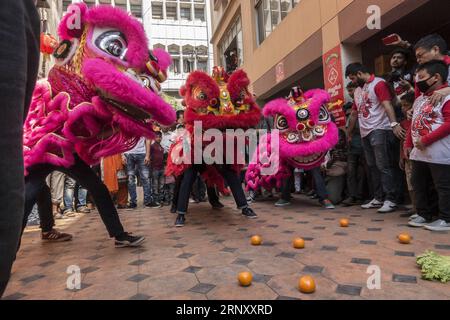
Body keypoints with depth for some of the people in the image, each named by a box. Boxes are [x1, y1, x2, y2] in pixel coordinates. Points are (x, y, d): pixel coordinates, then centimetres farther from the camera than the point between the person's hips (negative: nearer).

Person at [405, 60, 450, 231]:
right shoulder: (420, 99, 17)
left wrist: (426, 140, -21)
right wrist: (408, 144, 13)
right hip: (418, 152, 9)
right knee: (418, 185, 14)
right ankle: (423, 215, 27)